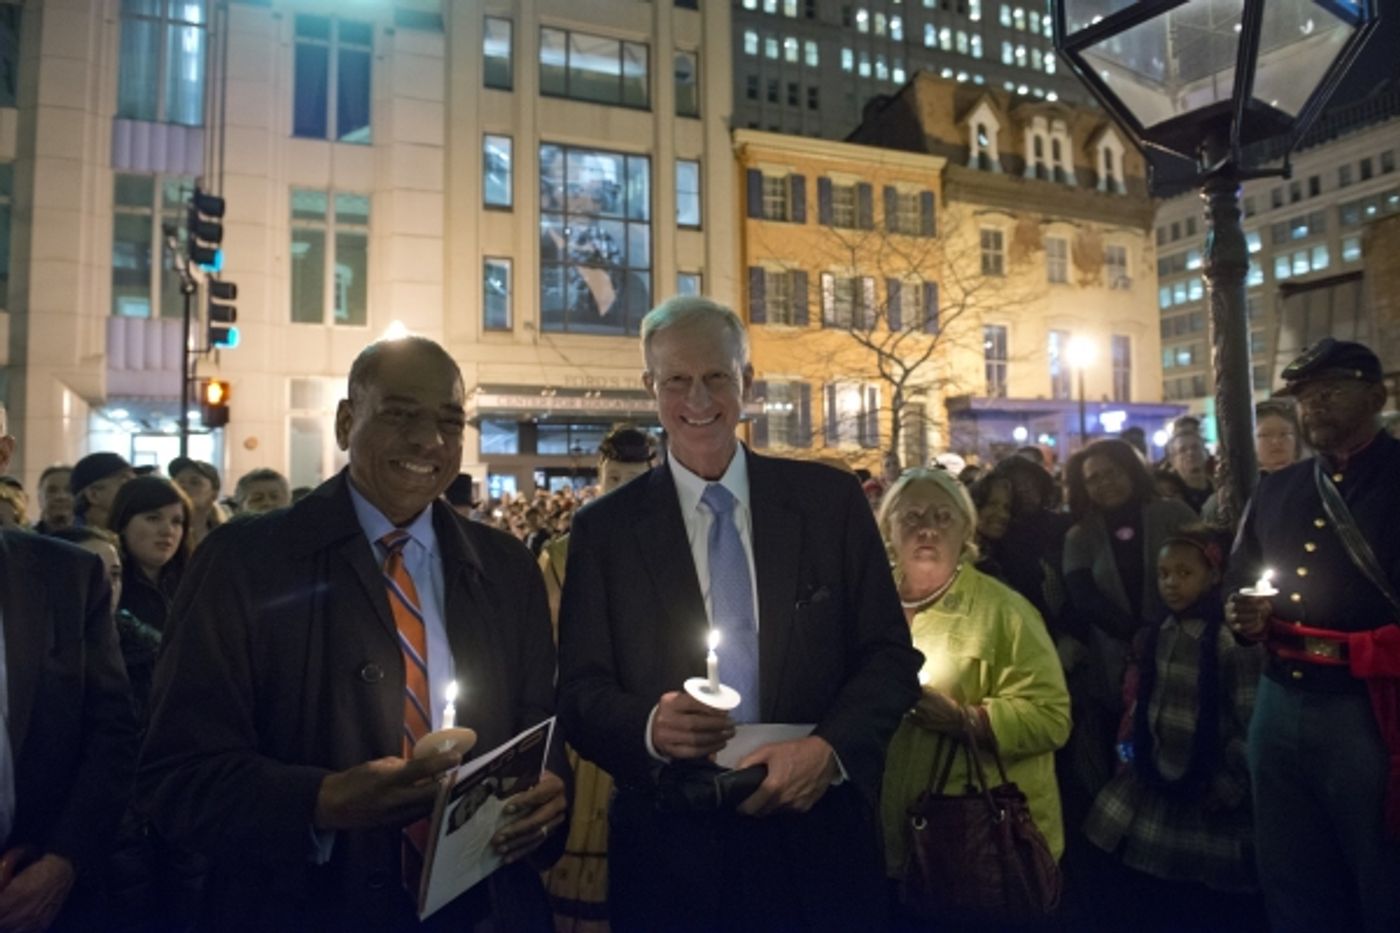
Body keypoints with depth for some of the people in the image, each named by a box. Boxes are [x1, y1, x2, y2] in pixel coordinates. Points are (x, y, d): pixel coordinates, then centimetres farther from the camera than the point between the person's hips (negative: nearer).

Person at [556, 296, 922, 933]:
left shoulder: (832, 500, -1)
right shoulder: (603, 529, -2)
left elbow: (891, 655, 0)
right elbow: (580, 693, -2)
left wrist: (829, 747, -16)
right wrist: (649, 726, -22)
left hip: (818, 839, 1)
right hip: (670, 853, 0)